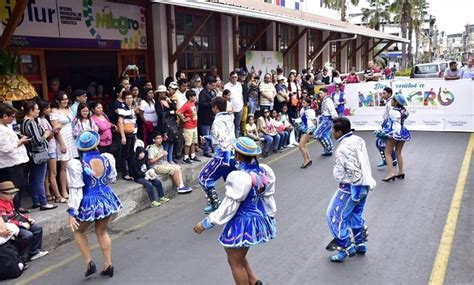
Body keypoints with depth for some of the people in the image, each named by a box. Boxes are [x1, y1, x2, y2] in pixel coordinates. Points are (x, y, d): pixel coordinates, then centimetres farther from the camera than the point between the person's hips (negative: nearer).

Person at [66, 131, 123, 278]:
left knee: (78, 231, 23)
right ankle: (108, 265, 24)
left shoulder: (76, 164, -18)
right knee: (102, 232, 23)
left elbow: (76, 190, -17)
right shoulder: (107, 158, -8)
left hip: (89, 203, -4)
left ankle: (89, 263, 16)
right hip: (106, 199, 4)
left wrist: (72, 212, -12)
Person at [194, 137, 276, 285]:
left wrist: (205, 223, -11)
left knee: (235, 263, 14)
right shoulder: (265, 170, -6)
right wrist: (269, 217, 22)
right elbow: (268, 198, 6)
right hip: (258, 220, 8)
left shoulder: (239, 177, -28)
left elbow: (228, 207, -22)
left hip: (242, 224, -8)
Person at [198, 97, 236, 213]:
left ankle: (215, 203, 5)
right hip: (233, 154, 9)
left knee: (204, 178, 3)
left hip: (223, 155, -9)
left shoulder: (218, 121, -13)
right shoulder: (229, 118, 13)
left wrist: (225, 158, -27)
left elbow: (224, 139, -24)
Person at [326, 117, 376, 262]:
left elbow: (338, 175, -22)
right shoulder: (358, 140, 0)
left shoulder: (342, 149, -25)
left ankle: (346, 248, 11)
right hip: (364, 185, 9)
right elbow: (364, 162, 7)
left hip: (352, 187, -9)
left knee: (335, 217, 4)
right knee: (356, 215, 24)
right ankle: (360, 244, 36)